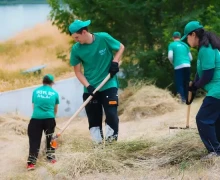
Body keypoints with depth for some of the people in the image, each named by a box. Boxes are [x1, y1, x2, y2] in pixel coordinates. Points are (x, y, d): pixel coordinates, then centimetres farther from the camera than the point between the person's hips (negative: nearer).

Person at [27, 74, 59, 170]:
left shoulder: (35, 91, 12)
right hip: (49, 118, 0)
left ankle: (31, 162, -11)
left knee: (34, 139, -1)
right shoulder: (54, 93, 10)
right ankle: (50, 156, 27)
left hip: (35, 118, 0)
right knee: (50, 137, 23)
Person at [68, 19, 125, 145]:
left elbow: (121, 47, 5)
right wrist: (88, 86, -11)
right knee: (94, 119, 3)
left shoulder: (104, 38, -12)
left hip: (109, 85, -2)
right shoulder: (76, 49, -7)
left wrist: (115, 62, -11)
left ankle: (111, 144, -2)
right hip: (90, 89, 3)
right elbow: (77, 71, 2)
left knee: (111, 114, -13)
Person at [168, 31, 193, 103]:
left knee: (179, 83, -3)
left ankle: (183, 98, -19)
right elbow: (191, 58, 16)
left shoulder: (172, 45, 5)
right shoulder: (185, 45, 18)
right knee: (186, 83, 15)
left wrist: (173, 63, 11)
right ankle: (187, 98, 17)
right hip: (187, 65, 4)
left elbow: (170, 56, -7)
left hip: (178, 66, -4)